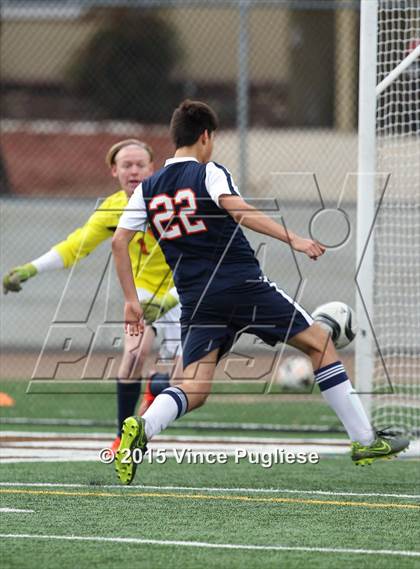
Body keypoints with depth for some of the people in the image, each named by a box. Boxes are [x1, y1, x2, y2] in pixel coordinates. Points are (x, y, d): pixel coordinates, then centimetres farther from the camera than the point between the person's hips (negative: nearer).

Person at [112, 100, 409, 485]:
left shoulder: (148, 189, 13)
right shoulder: (209, 173, -2)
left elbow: (119, 241, 7)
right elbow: (239, 211, -21)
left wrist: (131, 301, 12)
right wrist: (293, 240, -25)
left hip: (196, 301, 4)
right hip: (244, 286, -4)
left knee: (194, 389, 0)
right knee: (320, 342, 10)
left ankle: (143, 428, -32)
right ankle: (364, 441, 10)